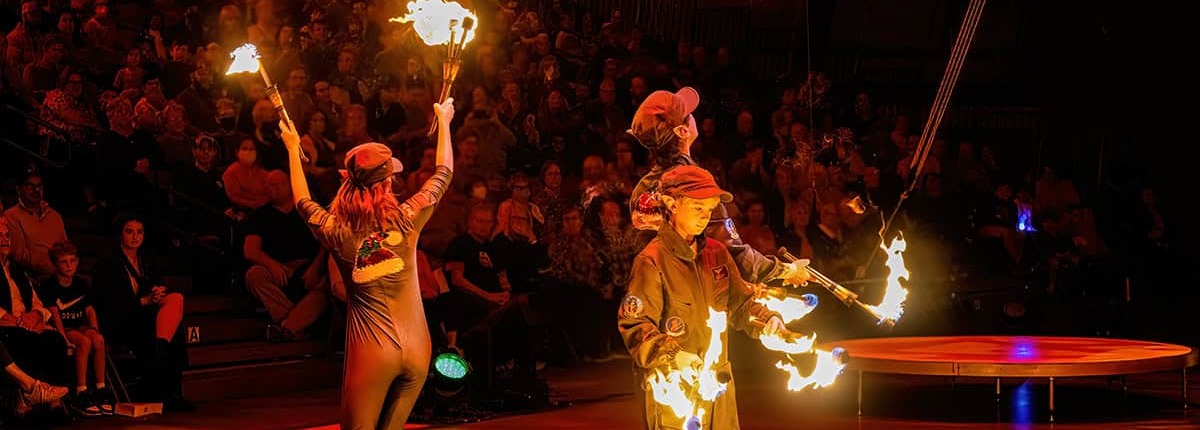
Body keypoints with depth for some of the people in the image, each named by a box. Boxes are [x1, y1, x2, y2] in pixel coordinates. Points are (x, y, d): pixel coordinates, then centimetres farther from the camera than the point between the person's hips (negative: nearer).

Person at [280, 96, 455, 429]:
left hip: (372, 351, -1)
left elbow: (303, 202, 17)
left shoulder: (337, 234, -6)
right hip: (416, 349, 1)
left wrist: (293, 149, 31)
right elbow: (444, 173, 11)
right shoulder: (407, 220, -7)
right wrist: (444, 120, 26)